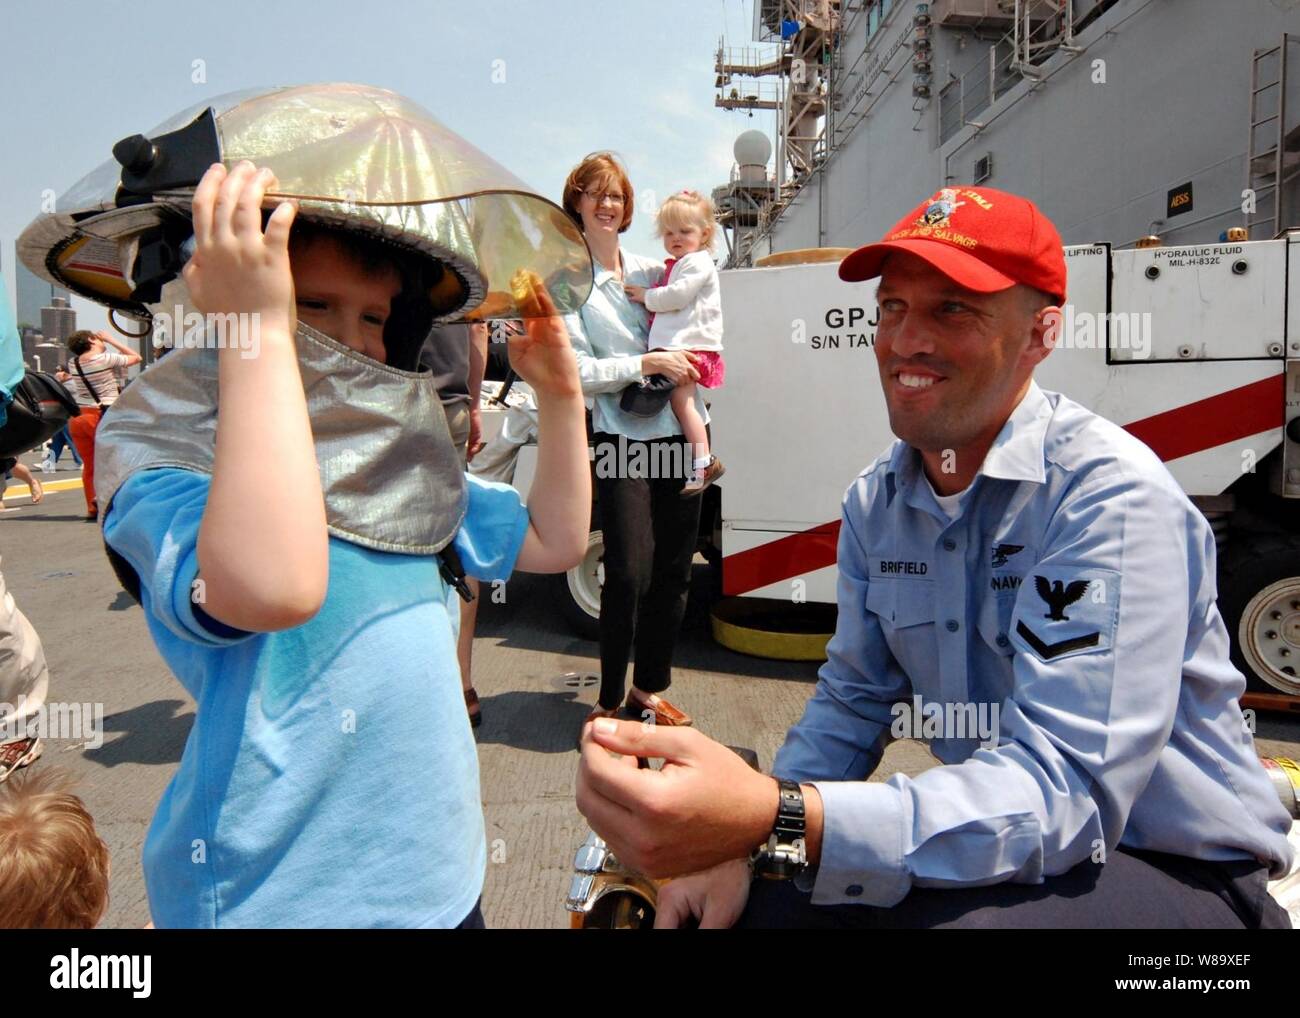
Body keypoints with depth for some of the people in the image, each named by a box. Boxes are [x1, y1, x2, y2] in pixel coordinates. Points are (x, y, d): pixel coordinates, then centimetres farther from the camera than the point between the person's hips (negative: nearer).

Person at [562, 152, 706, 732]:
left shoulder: (650, 269, 15)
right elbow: (579, 372, -7)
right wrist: (648, 363, -15)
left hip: (680, 431, 5)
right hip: (622, 438, -5)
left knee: (674, 571, 7)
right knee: (630, 574, -11)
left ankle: (649, 688, 22)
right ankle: (609, 699, 7)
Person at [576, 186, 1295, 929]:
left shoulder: (1110, 497, -24)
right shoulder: (877, 502, -2)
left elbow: (1064, 790, -32)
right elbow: (855, 699, 4)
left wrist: (778, 823, -45)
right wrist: (745, 841, -12)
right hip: (988, 846, 6)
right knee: (745, 901, -6)